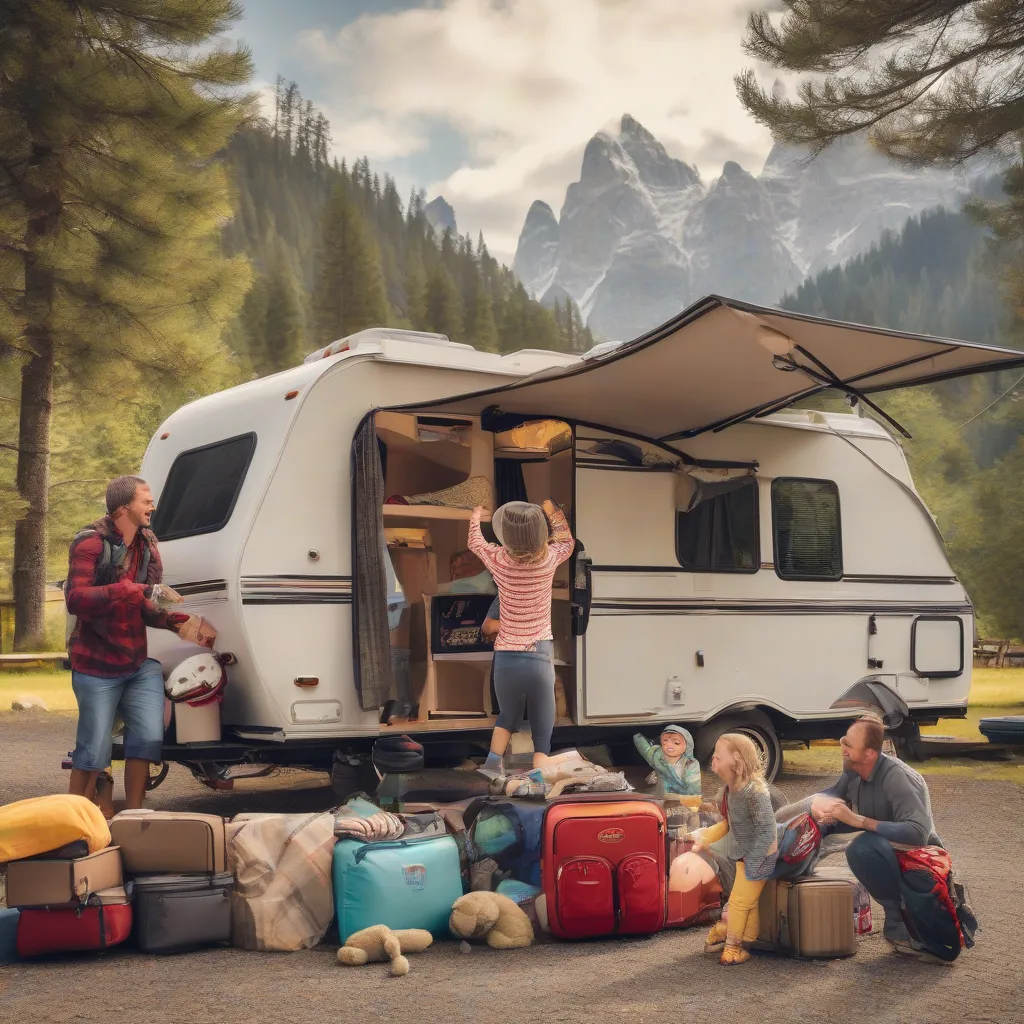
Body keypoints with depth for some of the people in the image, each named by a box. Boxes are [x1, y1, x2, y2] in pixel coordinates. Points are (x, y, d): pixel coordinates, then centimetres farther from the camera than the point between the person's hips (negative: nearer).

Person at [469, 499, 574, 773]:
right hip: (540, 659, -1)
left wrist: (476, 517, 39)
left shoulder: (499, 560, -3)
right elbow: (566, 542, 21)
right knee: (542, 731, 4)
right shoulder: (549, 559, -4)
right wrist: (553, 514, 34)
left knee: (507, 716, 26)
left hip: (506, 658, 1)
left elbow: (475, 543, 20)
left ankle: (493, 762, 8)